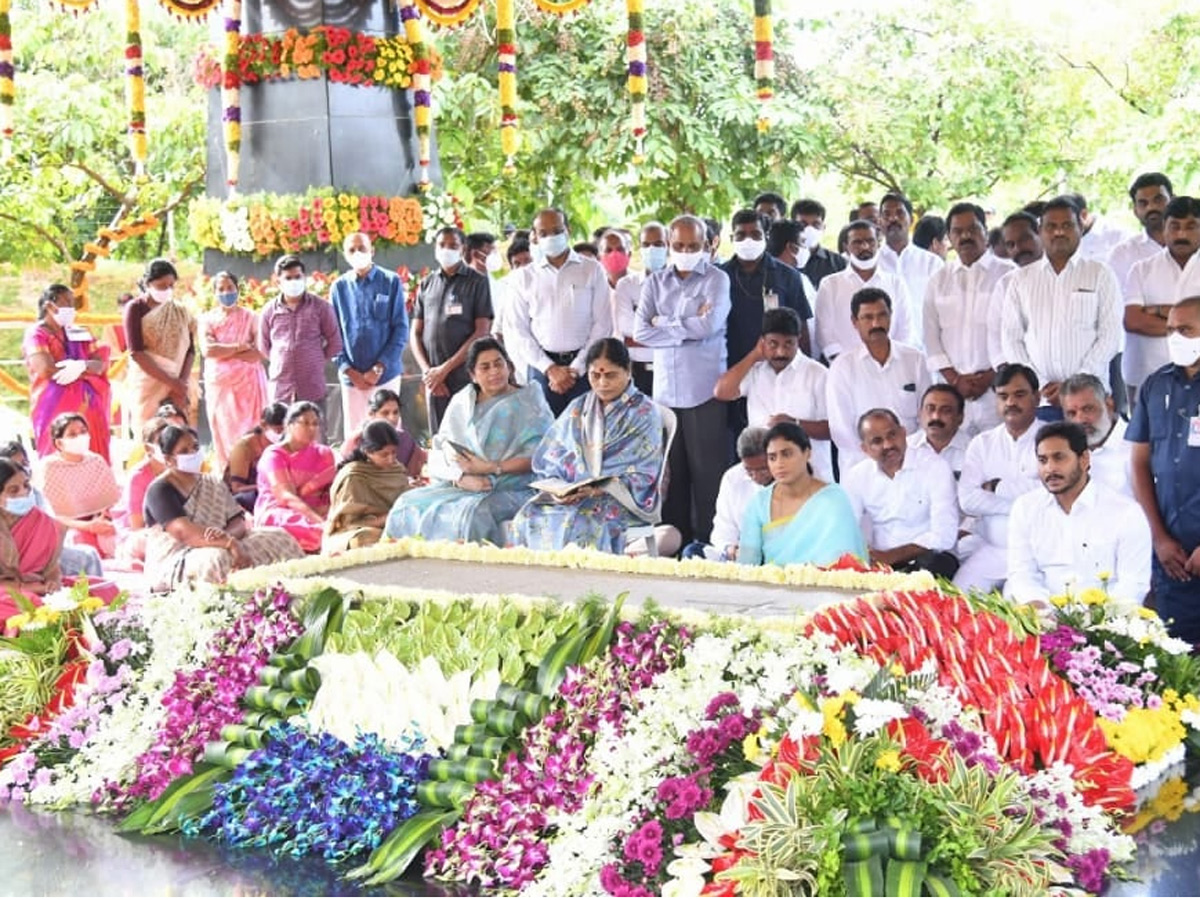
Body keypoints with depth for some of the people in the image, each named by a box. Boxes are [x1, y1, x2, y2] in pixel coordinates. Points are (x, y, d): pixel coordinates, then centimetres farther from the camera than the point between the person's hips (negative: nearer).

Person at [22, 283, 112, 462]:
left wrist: (80, 366, -19)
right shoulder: (36, 334, 0)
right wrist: (87, 370, -5)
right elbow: (46, 370, -15)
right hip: (54, 407, -5)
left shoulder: (80, 333, 17)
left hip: (87, 406, 5)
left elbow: (100, 365, 4)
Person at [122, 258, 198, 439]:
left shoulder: (180, 311, 11)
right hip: (147, 386, -4)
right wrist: (171, 382, -13)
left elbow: (190, 350, 6)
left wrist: (182, 383, -10)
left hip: (177, 387, 4)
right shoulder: (136, 308, -1)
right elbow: (137, 353, -10)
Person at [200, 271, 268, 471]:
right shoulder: (208, 319, 7)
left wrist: (223, 352, -9)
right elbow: (208, 349, -10)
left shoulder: (250, 318, 2)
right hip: (219, 384, 2)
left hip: (248, 384, -2)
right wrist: (240, 346, -10)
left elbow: (259, 353, -9)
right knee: (223, 434, 2)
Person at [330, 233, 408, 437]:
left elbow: (401, 329, -2)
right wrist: (349, 370, -5)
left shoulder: (391, 282, 1)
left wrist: (379, 368, -9)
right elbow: (334, 335, 7)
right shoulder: (339, 287, 7)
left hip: (385, 374, -2)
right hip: (352, 377, 2)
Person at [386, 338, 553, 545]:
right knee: (410, 505, -19)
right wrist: (461, 478, -15)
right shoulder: (461, 403, 14)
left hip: (512, 489, -4)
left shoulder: (528, 402, 4)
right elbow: (441, 452, 5)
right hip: (462, 487, 4)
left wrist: (490, 468, -14)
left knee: (474, 512, -35)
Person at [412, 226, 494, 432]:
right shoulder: (426, 284, 13)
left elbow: (481, 332, -6)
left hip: (466, 377, -4)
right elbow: (416, 333, 14)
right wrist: (427, 371, -2)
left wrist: (445, 369, -10)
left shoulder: (477, 282, 2)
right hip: (434, 379, 4)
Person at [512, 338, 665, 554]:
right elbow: (548, 460, 12)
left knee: (579, 523, -37)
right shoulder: (578, 409, 17)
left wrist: (598, 490, -19)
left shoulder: (645, 413, 3)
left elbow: (641, 475, -5)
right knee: (528, 517, -27)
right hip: (570, 496, 4)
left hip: (621, 499, -4)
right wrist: (559, 489, -9)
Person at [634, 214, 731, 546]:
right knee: (671, 472, 6)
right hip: (665, 390, 4)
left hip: (704, 390, -4)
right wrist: (687, 328, -5)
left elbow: (709, 325, -12)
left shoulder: (716, 279, 3)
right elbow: (641, 332, 1)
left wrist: (664, 324, -1)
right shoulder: (655, 283, 13)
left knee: (707, 470, -3)